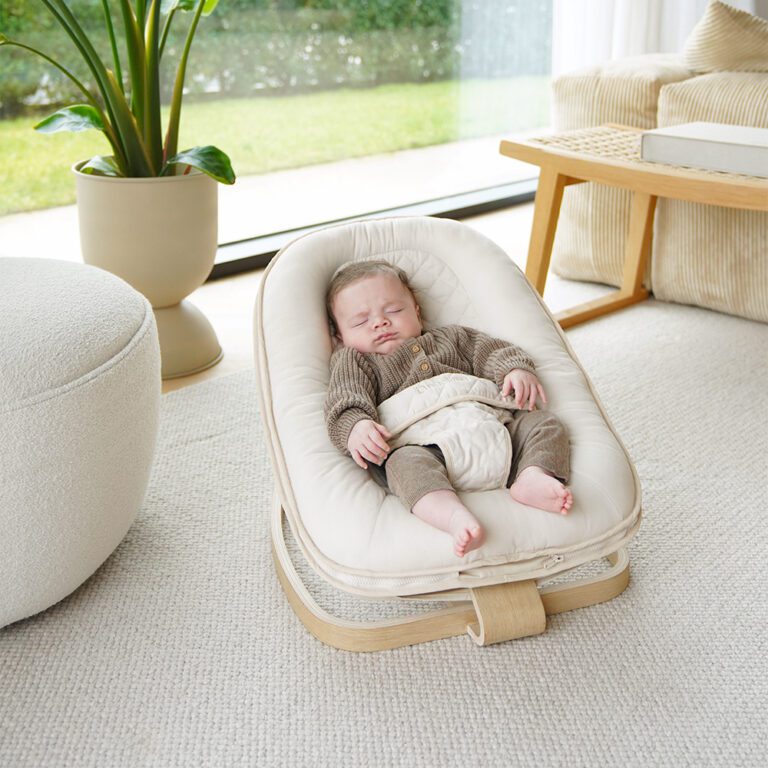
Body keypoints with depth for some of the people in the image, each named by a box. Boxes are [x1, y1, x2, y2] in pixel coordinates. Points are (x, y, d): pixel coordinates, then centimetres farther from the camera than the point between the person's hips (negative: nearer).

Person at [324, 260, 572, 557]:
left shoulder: (450, 337, 34)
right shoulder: (354, 361, 23)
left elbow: (492, 352, 25)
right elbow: (345, 401, 3)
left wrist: (517, 370, 0)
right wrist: (357, 425, -22)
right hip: (424, 445, -5)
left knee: (544, 423, -12)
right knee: (405, 462, -37)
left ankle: (532, 477, -40)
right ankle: (455, 516, -61)